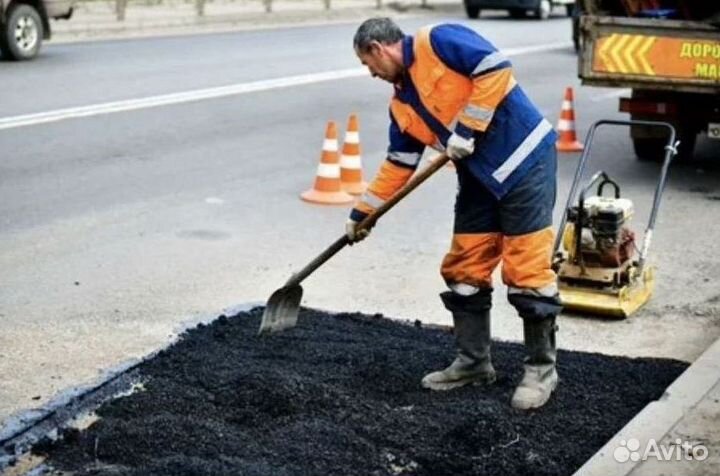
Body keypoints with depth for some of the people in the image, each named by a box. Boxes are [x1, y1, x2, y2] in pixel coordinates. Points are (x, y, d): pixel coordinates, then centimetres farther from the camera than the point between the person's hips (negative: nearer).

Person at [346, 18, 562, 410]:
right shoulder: (402, 105, 14)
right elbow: (397, 165, 20)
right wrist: (362, 213, 22)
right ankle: (473, 361, 23)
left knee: (526, 271, -6)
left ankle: (541, 367, 7)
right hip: (480, 178, 9)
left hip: (525, 159, -9)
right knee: (464, 270, 10)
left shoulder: (437, 41, -10)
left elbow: (496, 69, -19)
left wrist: (467, 129, -18)